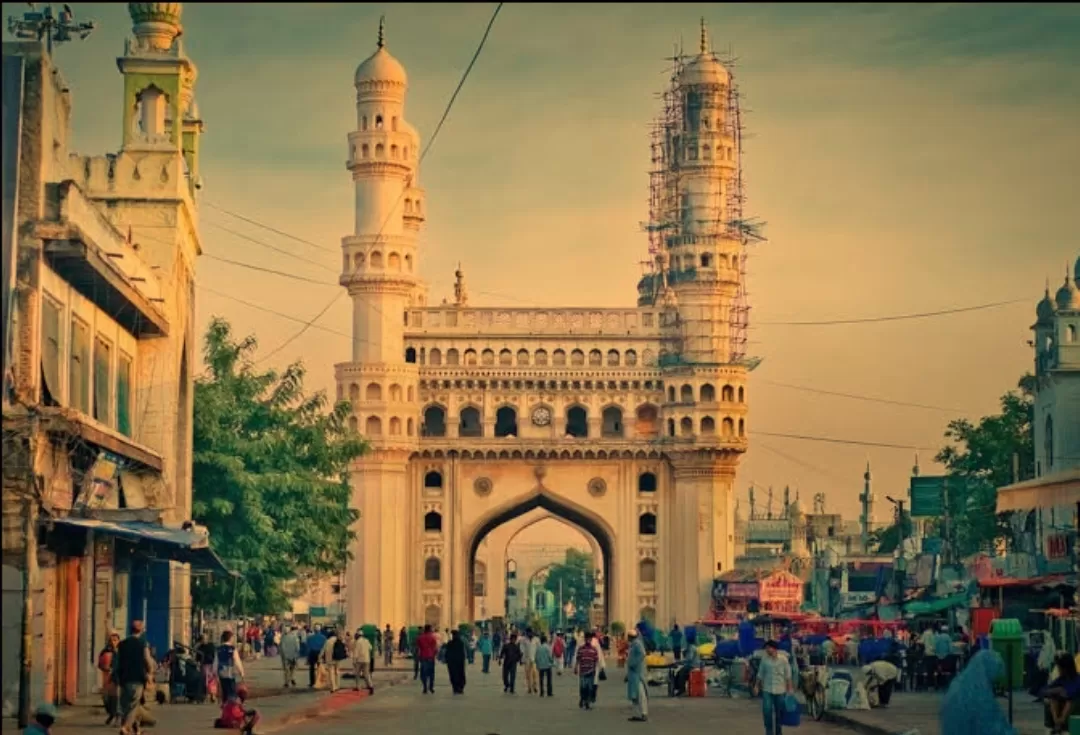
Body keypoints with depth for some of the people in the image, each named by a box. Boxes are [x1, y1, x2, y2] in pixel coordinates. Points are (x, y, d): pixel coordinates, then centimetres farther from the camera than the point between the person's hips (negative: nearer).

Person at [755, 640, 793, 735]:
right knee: (767, 711, -10)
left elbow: (788, 675, -1)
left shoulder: (783, 659, -6)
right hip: (767, 690, 1)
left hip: (780, 690, 0)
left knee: (779, 713, 8)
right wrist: (757, 686, 4)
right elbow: (760, 674, 6)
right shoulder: (764, 659, -2)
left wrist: (790, 688, -3)